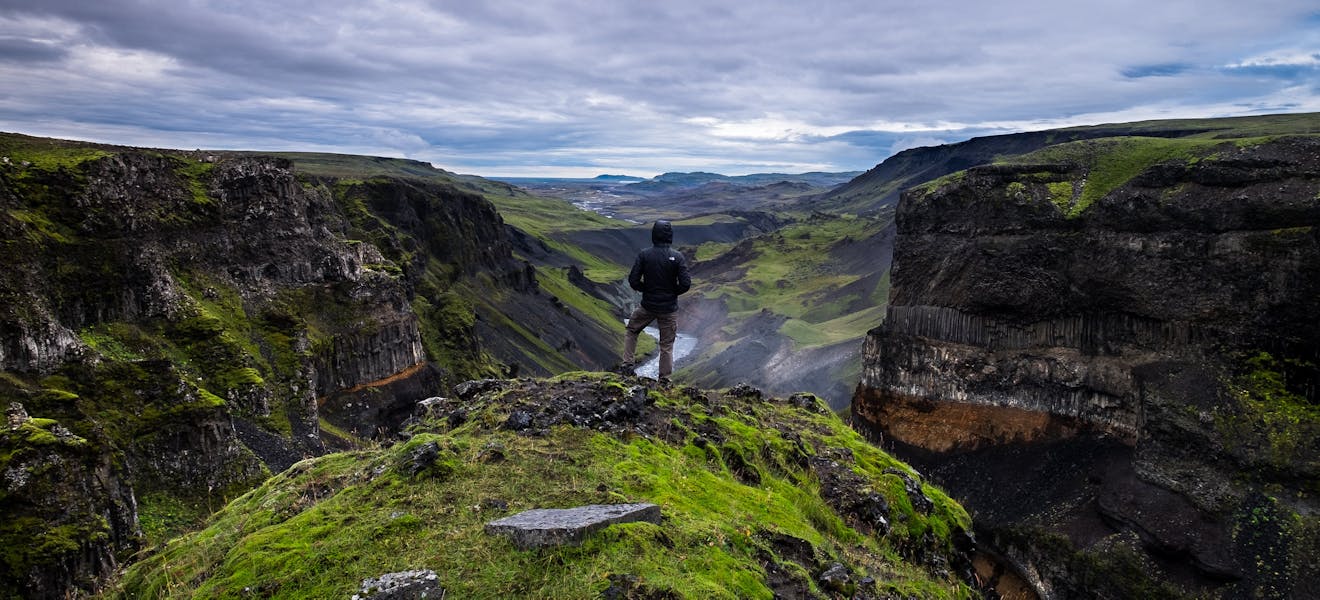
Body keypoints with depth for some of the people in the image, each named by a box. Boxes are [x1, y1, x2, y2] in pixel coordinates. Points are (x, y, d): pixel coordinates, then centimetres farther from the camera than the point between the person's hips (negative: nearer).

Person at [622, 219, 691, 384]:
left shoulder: (644, 255, -10)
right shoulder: (677, 257, -12)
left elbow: (633, 281, -11)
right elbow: (685, 284, -15)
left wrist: (646, 289, 8)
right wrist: (673, 292, 4)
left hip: (648, 305, 1)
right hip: (669, 308, 0)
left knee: (632, 330, 27)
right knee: (667, 346, 12)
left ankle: (627, 365, 22)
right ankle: (664, 380, 18)